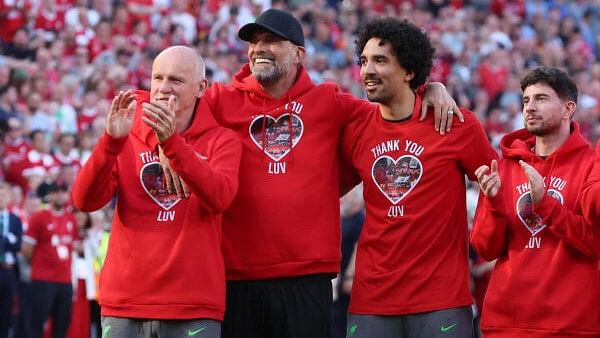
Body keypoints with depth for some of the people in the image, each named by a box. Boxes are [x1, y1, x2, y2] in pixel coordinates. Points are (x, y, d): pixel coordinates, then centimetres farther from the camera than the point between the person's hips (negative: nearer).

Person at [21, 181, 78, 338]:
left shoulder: (71, 219, 12)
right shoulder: (39, 218, -5)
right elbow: (26, 250, -5)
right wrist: (40, 263, 7)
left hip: (65, 280, 6)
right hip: (43, 281, -6)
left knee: (62, 324, 6)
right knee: (38, 323, -5)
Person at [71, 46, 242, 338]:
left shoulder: (221, 141, 4)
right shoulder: (127, 137, 10)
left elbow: (219, 198, -15)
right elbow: (85, 201, -4)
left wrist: (171, 141, -25)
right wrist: (112, 140, -18)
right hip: (124, 305, 2)